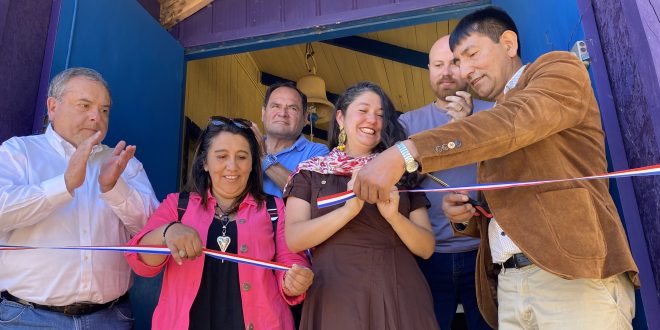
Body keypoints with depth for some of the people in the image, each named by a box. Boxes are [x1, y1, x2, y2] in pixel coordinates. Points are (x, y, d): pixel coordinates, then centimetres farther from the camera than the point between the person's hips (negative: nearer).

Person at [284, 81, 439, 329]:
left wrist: (394, 215, -14)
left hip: (399, 297, 2)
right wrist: (349, 208, -19)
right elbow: (293, 240, -8)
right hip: (336, 298, -1)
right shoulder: (310, 172, 3)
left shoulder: (400, 172, 7)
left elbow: (426, 249, 4)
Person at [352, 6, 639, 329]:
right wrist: (466, 214, 4)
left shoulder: (560, 68, 3)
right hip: (510, 285, 7)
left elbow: (512, 122, -19)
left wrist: (404, 154, -27)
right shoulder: (492, 120, 22)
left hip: (575, 274, -6)